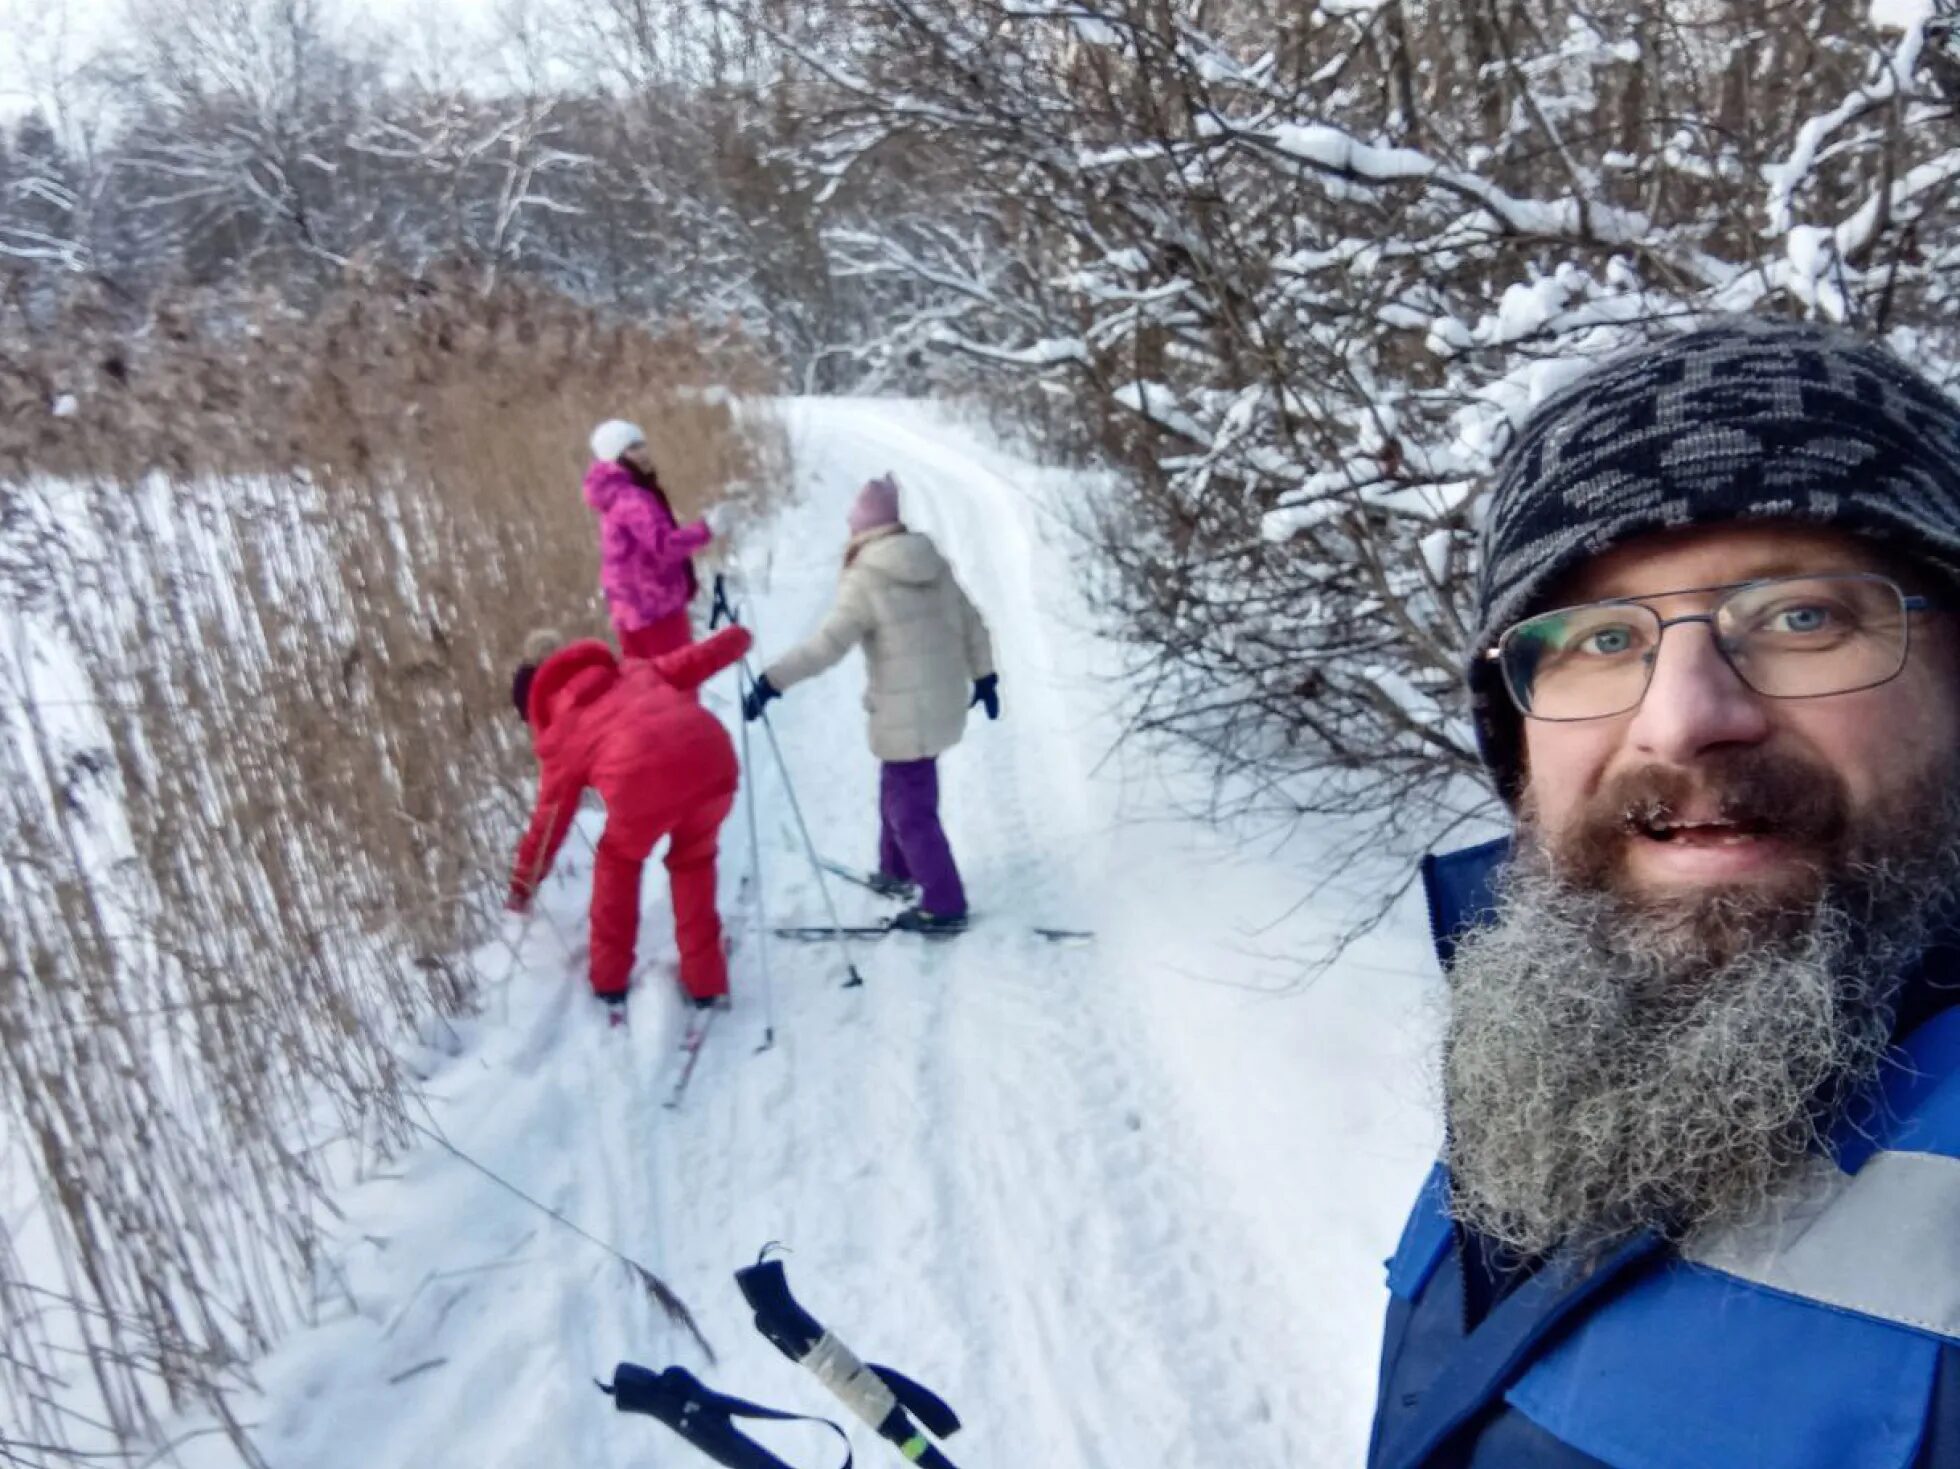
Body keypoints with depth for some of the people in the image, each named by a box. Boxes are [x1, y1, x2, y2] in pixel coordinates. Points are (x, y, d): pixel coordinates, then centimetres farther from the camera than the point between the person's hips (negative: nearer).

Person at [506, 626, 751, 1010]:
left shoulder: (560, 737, 25)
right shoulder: (633, 669, 32)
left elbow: (550, 819, 31)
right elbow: (692, 660, 27)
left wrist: (523, 883, 46)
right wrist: (736, 639, 48)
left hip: (642, 781, -3)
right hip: (711, 758, 3)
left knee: (618, 861, 30)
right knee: (693, 859, 30)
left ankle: (610, 978, 37)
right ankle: (705, 980, 32)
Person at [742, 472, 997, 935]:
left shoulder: (865, 581, -17)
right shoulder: (936, 565, 3)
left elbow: (826, 646, -24)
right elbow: (971, 623, 10)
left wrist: (771, 681, -23)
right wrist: (984, 676, 21)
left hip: (907, 715, -8)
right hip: (945, 703, 8)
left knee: (911, 809, 4)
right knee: (898, 790, 26)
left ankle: (944, 906, 10)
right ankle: (897, 870, 41)